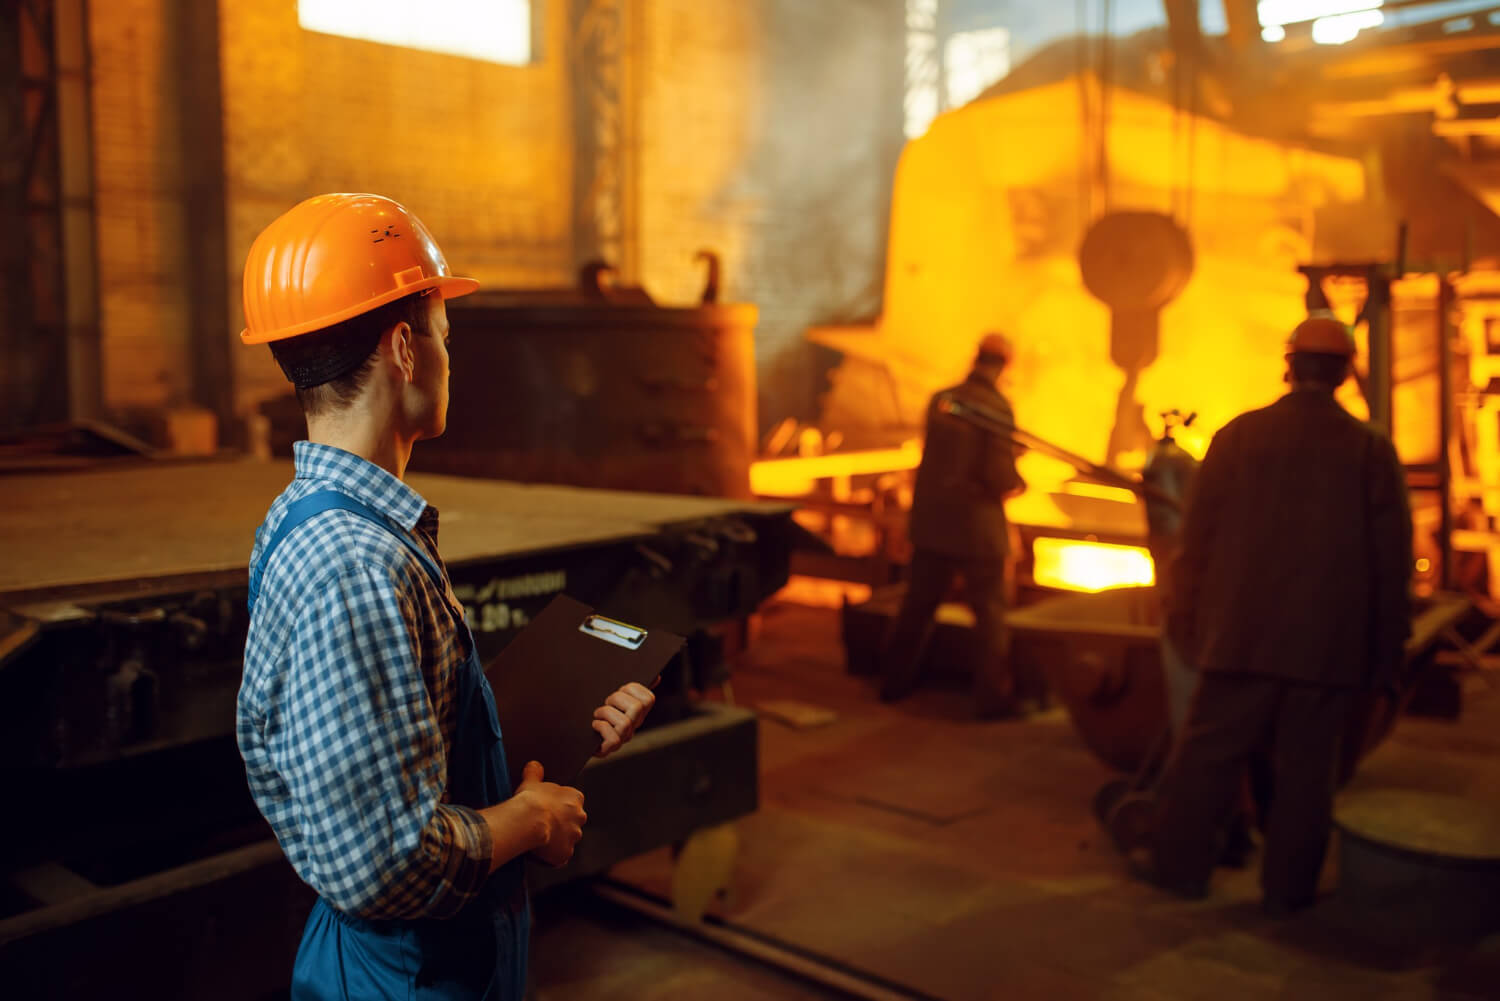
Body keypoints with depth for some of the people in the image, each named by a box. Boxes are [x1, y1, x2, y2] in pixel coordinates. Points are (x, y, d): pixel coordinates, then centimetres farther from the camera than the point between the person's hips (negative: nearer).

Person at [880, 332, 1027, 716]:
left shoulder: (940, 400, 2)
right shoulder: (997, 406, -15)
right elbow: (999, 475, -19)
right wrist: (1018, 484, 3)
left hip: (930, 522, 5)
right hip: (978, 527, -5)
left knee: (917, 605, 16)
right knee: (989, 613, 7)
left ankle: (895, 681, 26)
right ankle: (992, 695, 12)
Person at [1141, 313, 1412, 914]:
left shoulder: (1238, 435, -2)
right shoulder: (1372, 449, -2)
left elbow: (1198, 536, 1)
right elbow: (1393, 559, 0)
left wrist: (1187, 619, 10)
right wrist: (1387, 650, 8)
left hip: (1242, 633, 0)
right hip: (1329, 641, 0)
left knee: (1209, 753, 9)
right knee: (1305, 768, 8)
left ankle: (1180, 865, 16)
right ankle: (1289, 886, 15)